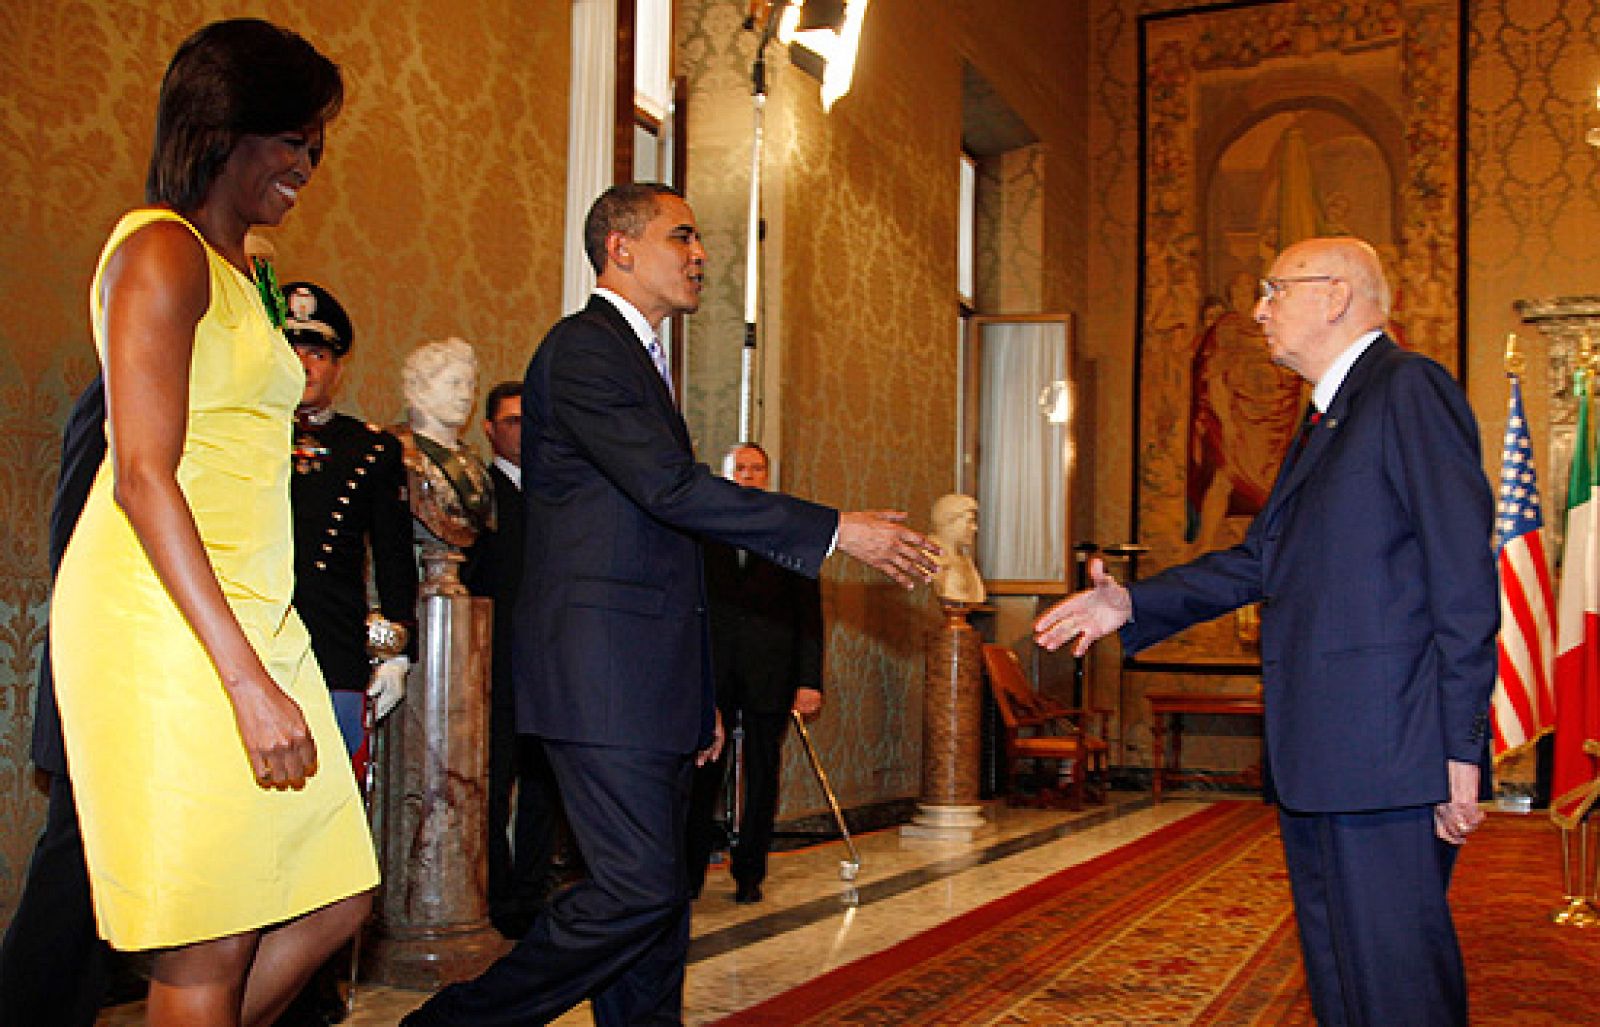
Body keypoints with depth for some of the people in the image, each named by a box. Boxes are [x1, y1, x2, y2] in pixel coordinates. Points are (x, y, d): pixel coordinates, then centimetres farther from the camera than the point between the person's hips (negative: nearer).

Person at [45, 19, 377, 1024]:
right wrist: (248, 680, -22)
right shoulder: (162, 250, -7)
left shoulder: (235, 266, 21)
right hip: (164, 624, -9)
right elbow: (142, 477, -17)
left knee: (335, 902, 8)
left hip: (247, 614, 9)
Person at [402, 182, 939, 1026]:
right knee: (639, 890, -12)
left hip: (648, 681, 10)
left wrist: (699, 695, 22)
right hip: (602, 672, -10)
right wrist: (836, 531, -18)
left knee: (656, 897, 10)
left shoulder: (639, 358, 23)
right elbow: (672, 486, -20)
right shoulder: (584, 348, -8)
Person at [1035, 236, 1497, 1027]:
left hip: (1386, 754, -10)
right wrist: (1133, 605, 14)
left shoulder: (1409, 390, -9)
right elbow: (1258, 560, 23)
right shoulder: (1324, 421, 21)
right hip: (1315, 755, 10)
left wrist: (1461, 750, -18)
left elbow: (1464, 583, -15)